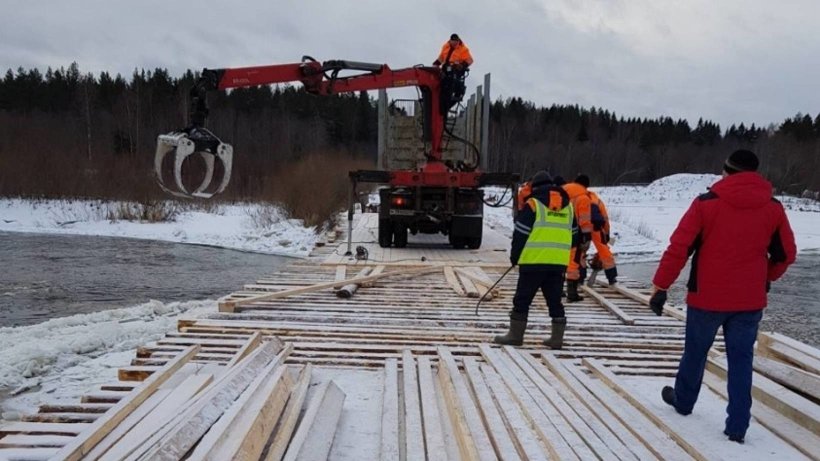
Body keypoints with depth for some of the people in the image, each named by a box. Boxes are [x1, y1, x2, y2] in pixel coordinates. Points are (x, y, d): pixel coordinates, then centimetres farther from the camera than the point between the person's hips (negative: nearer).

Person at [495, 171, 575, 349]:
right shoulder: (568, 206, 14)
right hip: (559, 262, 5)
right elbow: (573, 235, 19)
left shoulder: (533, 204, -3)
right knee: (555, 300, 11)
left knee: (523, 299, 4)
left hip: (534, 261, -5)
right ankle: (557, 338, 12)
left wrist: (514, 256, 6)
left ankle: (515, 335, 9)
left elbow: (520, 233, -4)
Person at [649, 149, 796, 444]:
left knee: (695, 351, 17)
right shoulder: (773, 208, 0)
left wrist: (661, 286, -7)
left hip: (707, 297, -2)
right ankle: (737, 426, 11)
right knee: (741, 359, 10)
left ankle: (683, 401, 36)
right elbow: (786, 255, 9)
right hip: (750, 300, 2)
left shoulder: (706, 203, -10)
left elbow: (678, 248, -13)